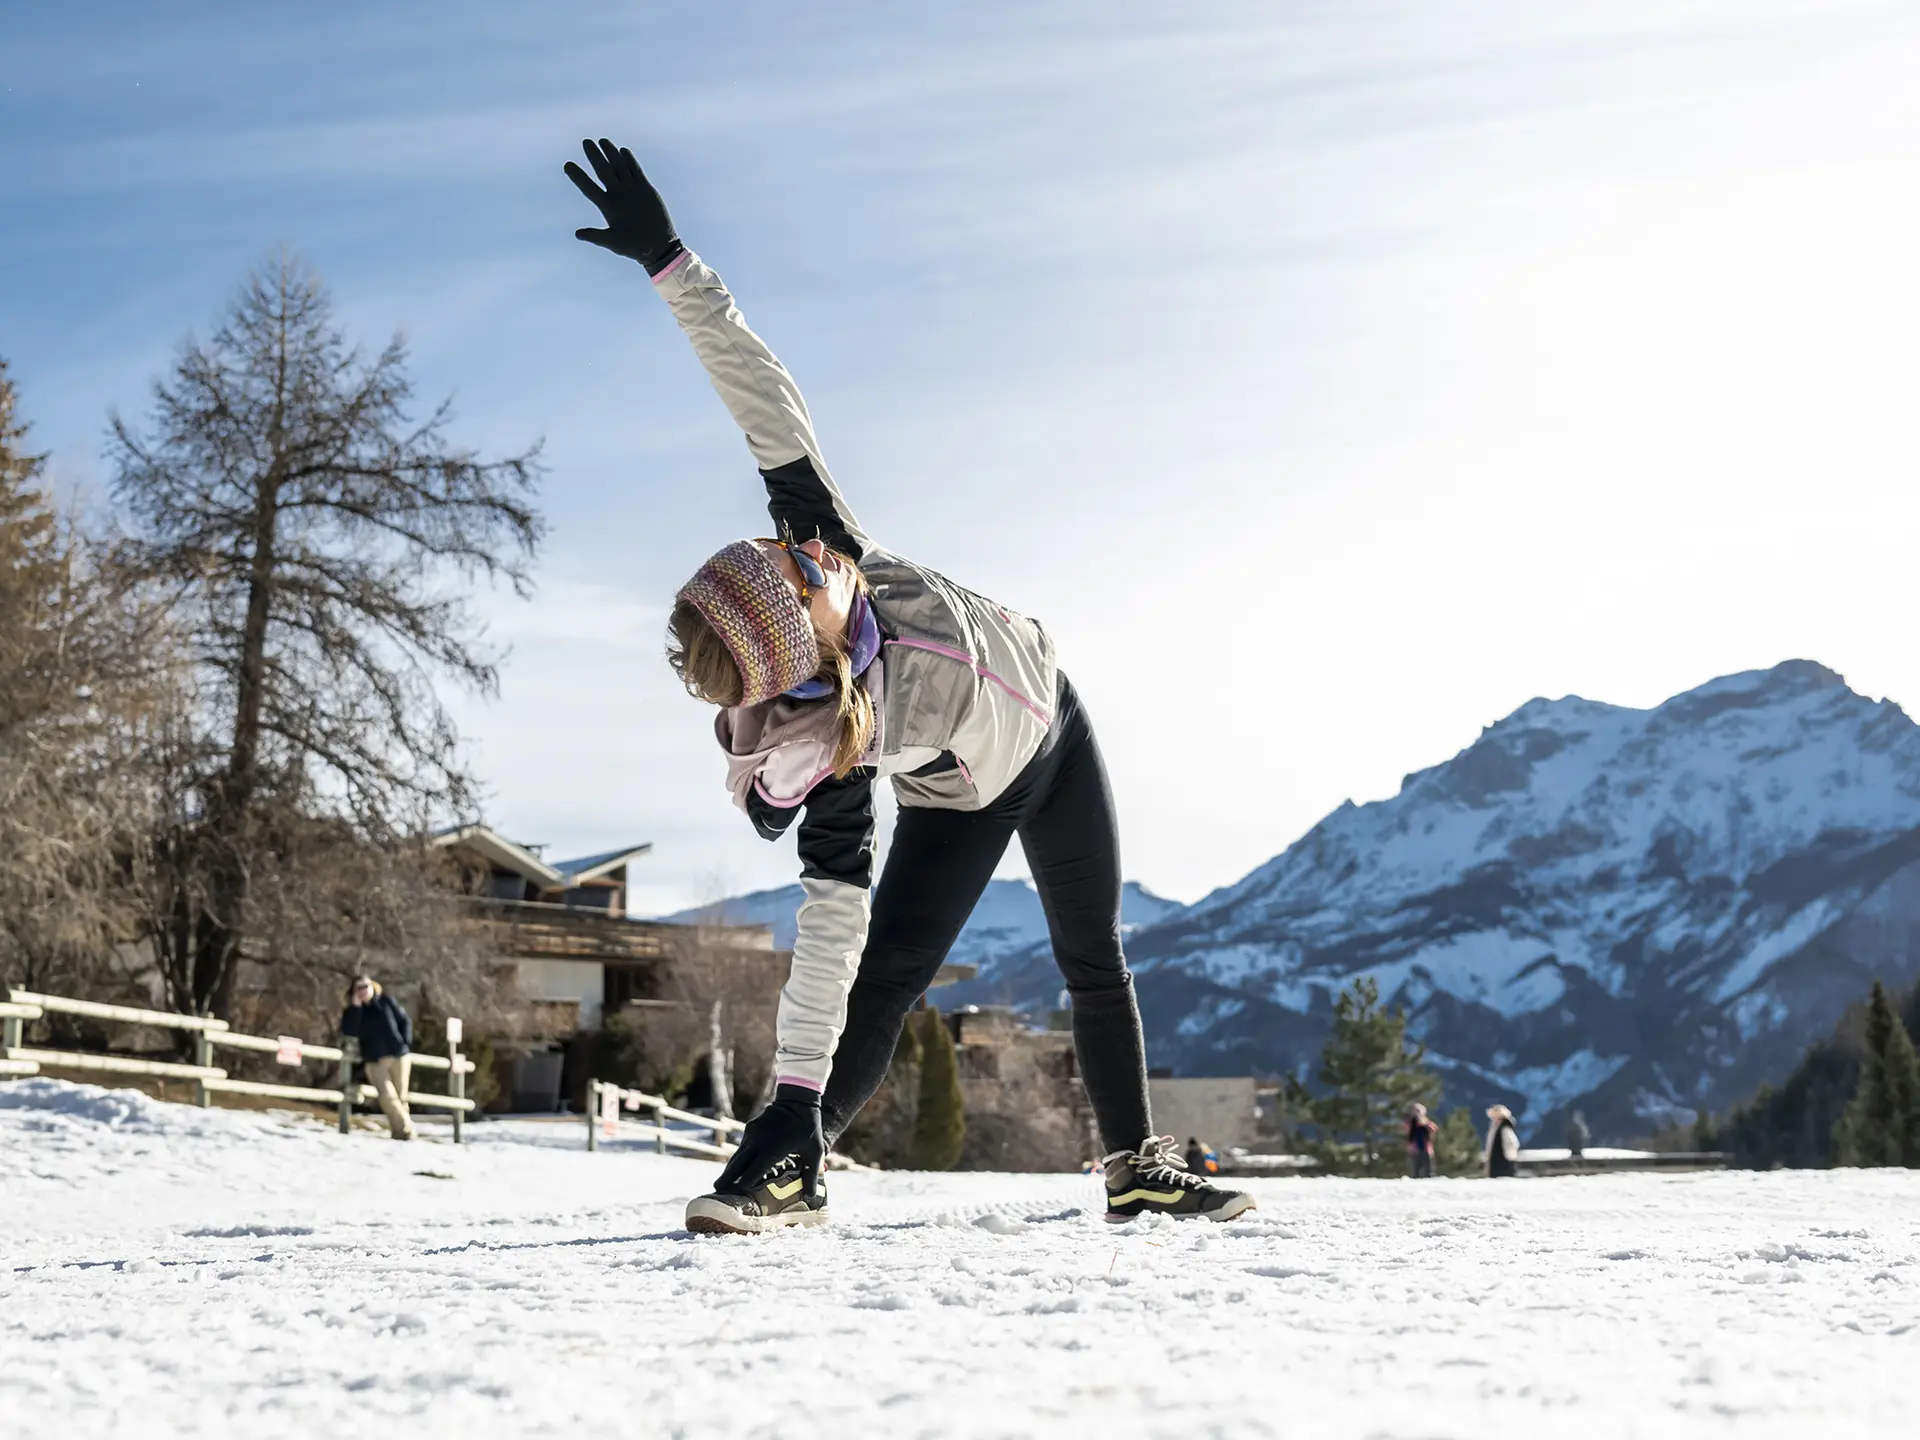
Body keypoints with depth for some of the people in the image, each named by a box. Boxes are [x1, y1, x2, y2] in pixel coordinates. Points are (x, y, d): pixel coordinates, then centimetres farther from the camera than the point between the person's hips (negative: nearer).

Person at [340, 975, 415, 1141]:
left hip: (398, 1054, 0)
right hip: (375, 1060, 0)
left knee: (401, 1095, -1)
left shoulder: (386, 1001, 6)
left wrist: (405, 1043, -1)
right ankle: (405, 1128, -14)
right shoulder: (353, 1011, 7)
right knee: (388, 1096, -16)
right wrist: (355, 1007, -13)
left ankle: (401, 1130, 6)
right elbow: (348, 1031, -11)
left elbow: (405, 1021, 11)